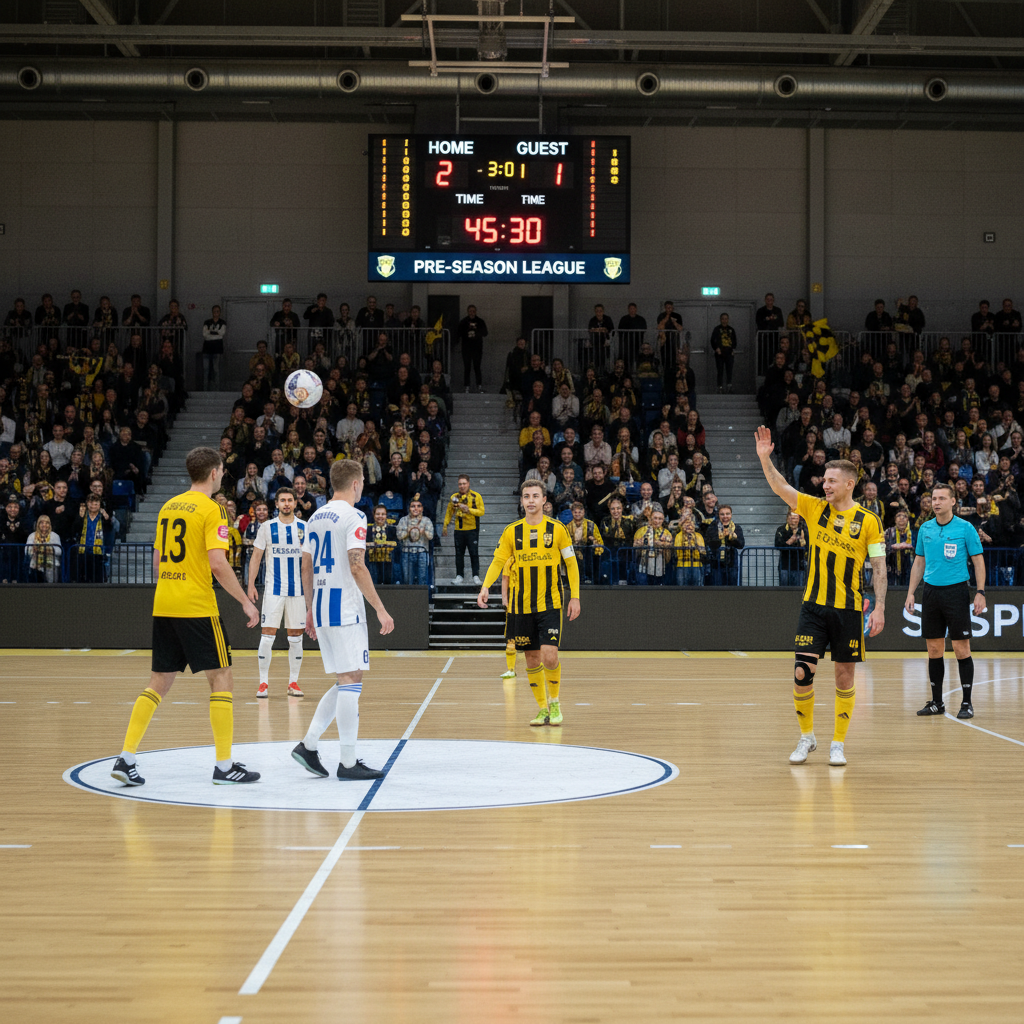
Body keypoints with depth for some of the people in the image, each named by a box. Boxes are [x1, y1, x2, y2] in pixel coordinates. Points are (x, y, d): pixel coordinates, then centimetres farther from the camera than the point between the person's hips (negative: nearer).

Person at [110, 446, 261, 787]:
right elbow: (218, 564, -16)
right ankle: (224, 765, 2)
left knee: (160, 681, 12)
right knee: (221, 678, 2)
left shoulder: (169, 506, 14)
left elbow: (158, 560, 17)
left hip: (164, 606, 7)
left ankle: (126, 759, 5)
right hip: (197, 607, -7)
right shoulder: (211, 509, -8)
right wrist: (246, 602, -8)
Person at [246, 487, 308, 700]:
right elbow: (256, 557, 4)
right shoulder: (267, 527, 1)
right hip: (273, 589, -1)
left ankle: (293, 683, 12)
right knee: (267, 635, -6)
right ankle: (263, 683, 1)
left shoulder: (305, 528, 3)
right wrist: (251, 585, -3)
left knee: (295, 637, 5)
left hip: (298, 589, 1)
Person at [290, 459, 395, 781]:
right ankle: (348, 762, -4)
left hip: (321, 608, 8)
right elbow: (357, 567, -17)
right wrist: (380, 609, -15)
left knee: (345, 682, 15)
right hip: (345, 609, -8)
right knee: (350, 680, -5)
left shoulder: (316, 517, 15)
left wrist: (311, 610, 24)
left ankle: (308, 744, 9)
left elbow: (307, 568, 17)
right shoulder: (353, 517, -10)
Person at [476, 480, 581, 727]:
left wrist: (575, 596, 0)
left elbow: (571, 564, 5)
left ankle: (555, 701, 10)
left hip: (550, 603, -2)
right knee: (532, 659, 6)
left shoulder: (556, 529, -1)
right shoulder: (512, 531, 4)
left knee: (549, 656, -14)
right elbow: (498, 561, 4)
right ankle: (543, 709, 19)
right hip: (522, 605, 2)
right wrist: (485, 587, -13)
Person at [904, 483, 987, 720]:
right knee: (934, 650, 6)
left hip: (956, 591, -4)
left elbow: (978, 562, -2)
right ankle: (937, 702, 14)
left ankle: (967, 703, 2)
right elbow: (919, 563, 16)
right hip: (931, 592, 4)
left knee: (961, 649, -5)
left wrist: (980, 592, -10)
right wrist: (911, 593, 9)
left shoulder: (965, 528, -3)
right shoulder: (925, 529, 9)